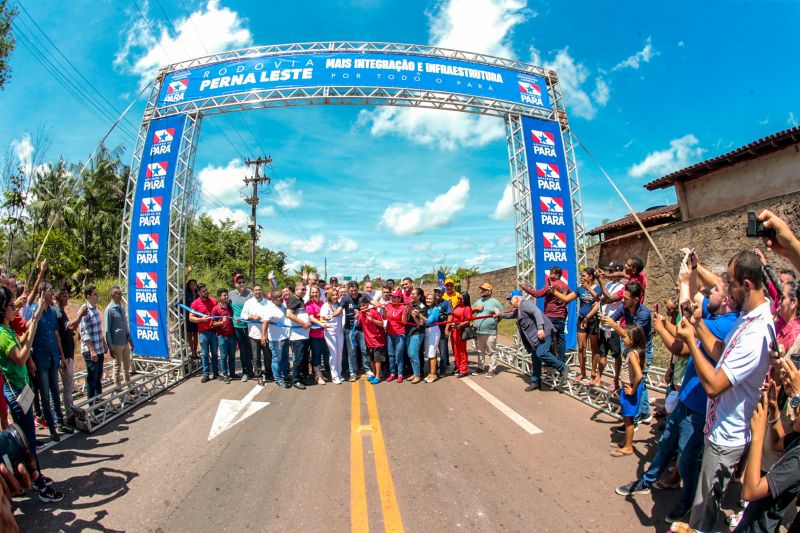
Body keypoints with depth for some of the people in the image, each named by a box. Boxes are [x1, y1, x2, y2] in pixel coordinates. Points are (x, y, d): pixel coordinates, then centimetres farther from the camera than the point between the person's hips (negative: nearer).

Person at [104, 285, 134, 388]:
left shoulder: (121, 308, 9)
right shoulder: (109, 309, -11)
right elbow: (107, 330, -11)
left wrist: (130, 339, 16)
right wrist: (110, 347, -13)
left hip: (125, 342, 6)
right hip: (117, 344, -6)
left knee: (127, 366, 15)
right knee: (118, 367, 5)